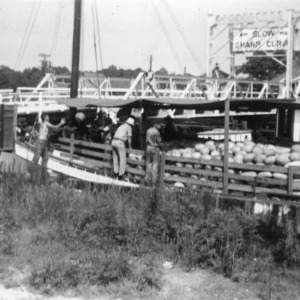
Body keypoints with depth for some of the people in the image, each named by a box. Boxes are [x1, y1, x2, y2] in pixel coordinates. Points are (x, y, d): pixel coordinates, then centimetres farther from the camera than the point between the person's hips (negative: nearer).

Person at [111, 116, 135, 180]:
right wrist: (130, 147, 16)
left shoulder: (121, 126, 25)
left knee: (115, 159, 14)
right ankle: (120, 176, -3)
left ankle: (116, 174, 18)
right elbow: (129, 138, 2)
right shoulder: (129, 127, 2)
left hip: (113, 141, 8)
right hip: (120, 143, -8)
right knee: (122, 160, -2)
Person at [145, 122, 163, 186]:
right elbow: (159, 142, -10)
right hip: (155, 148, -5)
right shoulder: (157, 132, -14)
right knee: (155, 165, -1)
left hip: (148, 147, 5)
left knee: (148, 164, 9)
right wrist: (161, 148, 6)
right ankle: (154, 182, -2)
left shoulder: (148, 130, 5)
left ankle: (148, 181, 9)